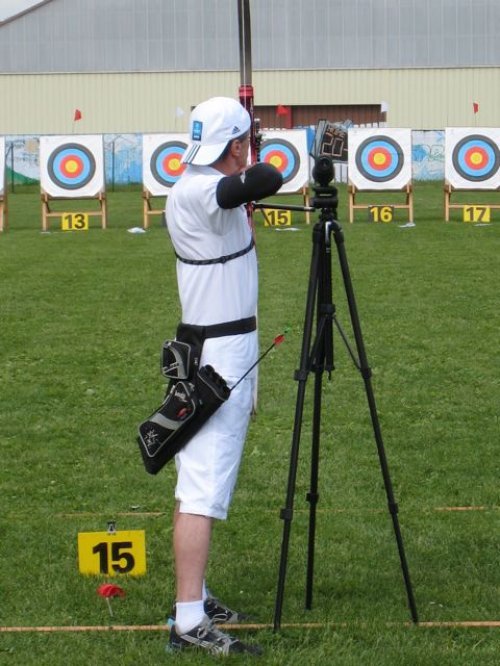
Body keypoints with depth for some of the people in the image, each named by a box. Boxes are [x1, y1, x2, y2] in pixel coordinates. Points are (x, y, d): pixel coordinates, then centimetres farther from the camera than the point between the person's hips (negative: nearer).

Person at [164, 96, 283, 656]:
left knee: (200, 482, 15)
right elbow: (263, 180, -34)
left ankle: (193, 596, 24)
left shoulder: (191, 191, 10)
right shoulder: (200, 193, -19)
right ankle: (188, 622, -14)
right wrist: (258, 175, -14)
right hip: (219, 362, -10)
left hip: (218, 356, 10)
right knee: (202, 489, -12)